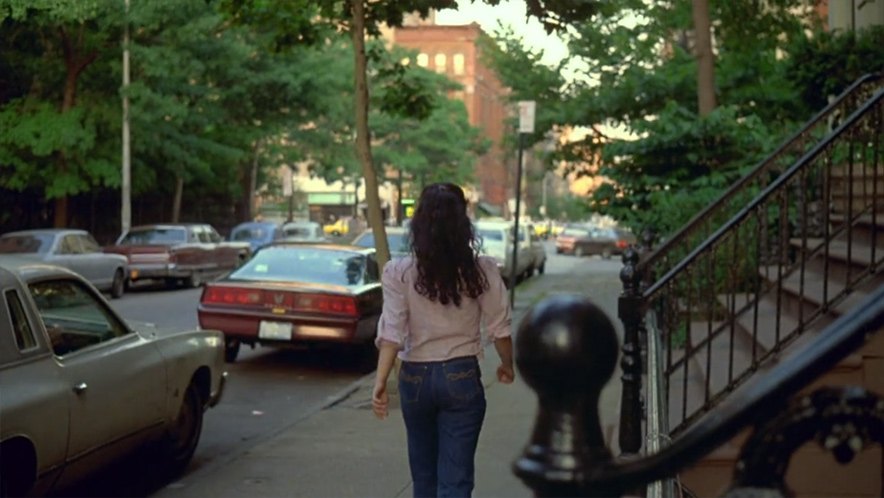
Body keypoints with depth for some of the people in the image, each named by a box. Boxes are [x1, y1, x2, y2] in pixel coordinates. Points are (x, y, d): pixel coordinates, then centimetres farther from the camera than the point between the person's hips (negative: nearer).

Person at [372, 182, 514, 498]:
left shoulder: (400, 273, -8)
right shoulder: (482, 270, -7)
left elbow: (391, 333, -14)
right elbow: (499, 329, -1)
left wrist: (380, 382, -14)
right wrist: (507, 365, 16)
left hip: (415, 377, 1)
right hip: (462, 377, -1)